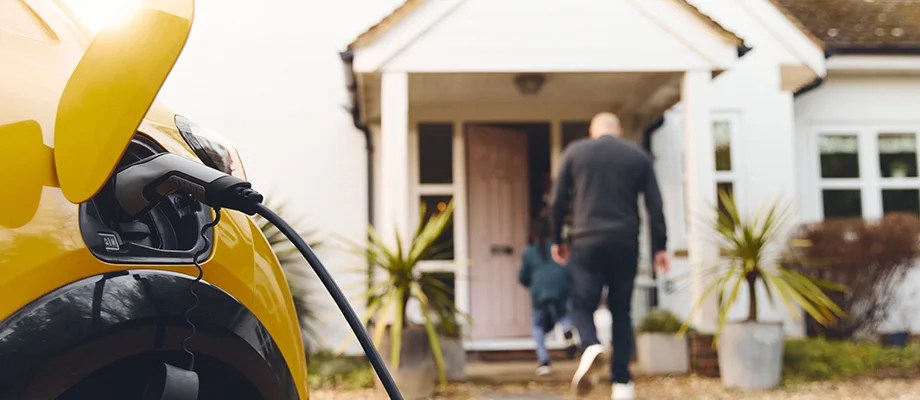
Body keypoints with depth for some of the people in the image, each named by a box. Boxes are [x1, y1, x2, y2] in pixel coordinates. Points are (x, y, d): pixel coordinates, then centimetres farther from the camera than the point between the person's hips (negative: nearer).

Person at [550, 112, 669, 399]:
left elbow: (558, 200, 7)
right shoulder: (639, 156, 10)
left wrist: (557, 240, 15)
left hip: (587, 243, -1)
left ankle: (591, 347, -25)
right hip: (625, 243, 2)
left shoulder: (575, 152, 7)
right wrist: (659, 247, 9)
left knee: (582, 306, 6)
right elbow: (655, 205, 6)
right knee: (621, 312, 10)